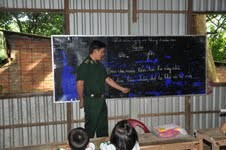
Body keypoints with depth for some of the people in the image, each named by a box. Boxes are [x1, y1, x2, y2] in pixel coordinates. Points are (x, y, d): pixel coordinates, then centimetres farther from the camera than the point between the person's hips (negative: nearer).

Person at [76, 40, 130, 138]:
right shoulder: (85, 65, -15)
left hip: (101, 100, 8)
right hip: (91, 101, -8)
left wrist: (122, 89, 19)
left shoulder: (100, 65, 11)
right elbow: (79, 84, -18)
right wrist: (82, 100, -11)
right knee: (91, 126, 2)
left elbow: (107, 79, 17)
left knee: (103, 126, 17)